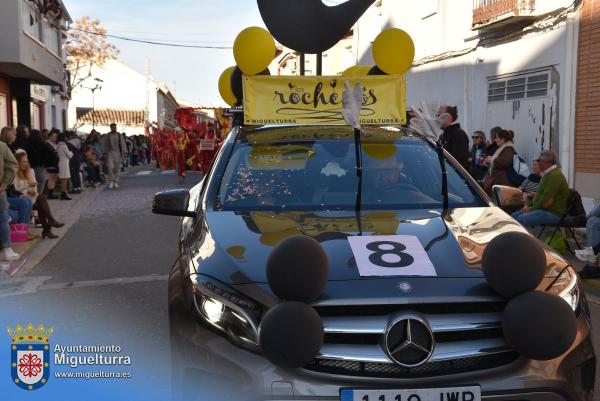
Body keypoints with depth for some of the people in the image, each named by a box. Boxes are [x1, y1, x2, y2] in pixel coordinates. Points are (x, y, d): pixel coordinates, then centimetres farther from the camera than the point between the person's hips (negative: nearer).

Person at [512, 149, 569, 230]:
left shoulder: (554, 175, -18)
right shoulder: (548, 174, 18)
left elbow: (547, 201, -24)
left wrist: (531, 209, -11)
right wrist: (529, 206, 8)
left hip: (553, 213, -11)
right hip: (541, 209, 11)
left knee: (522, 219, -27)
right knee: (514, 215, 2)